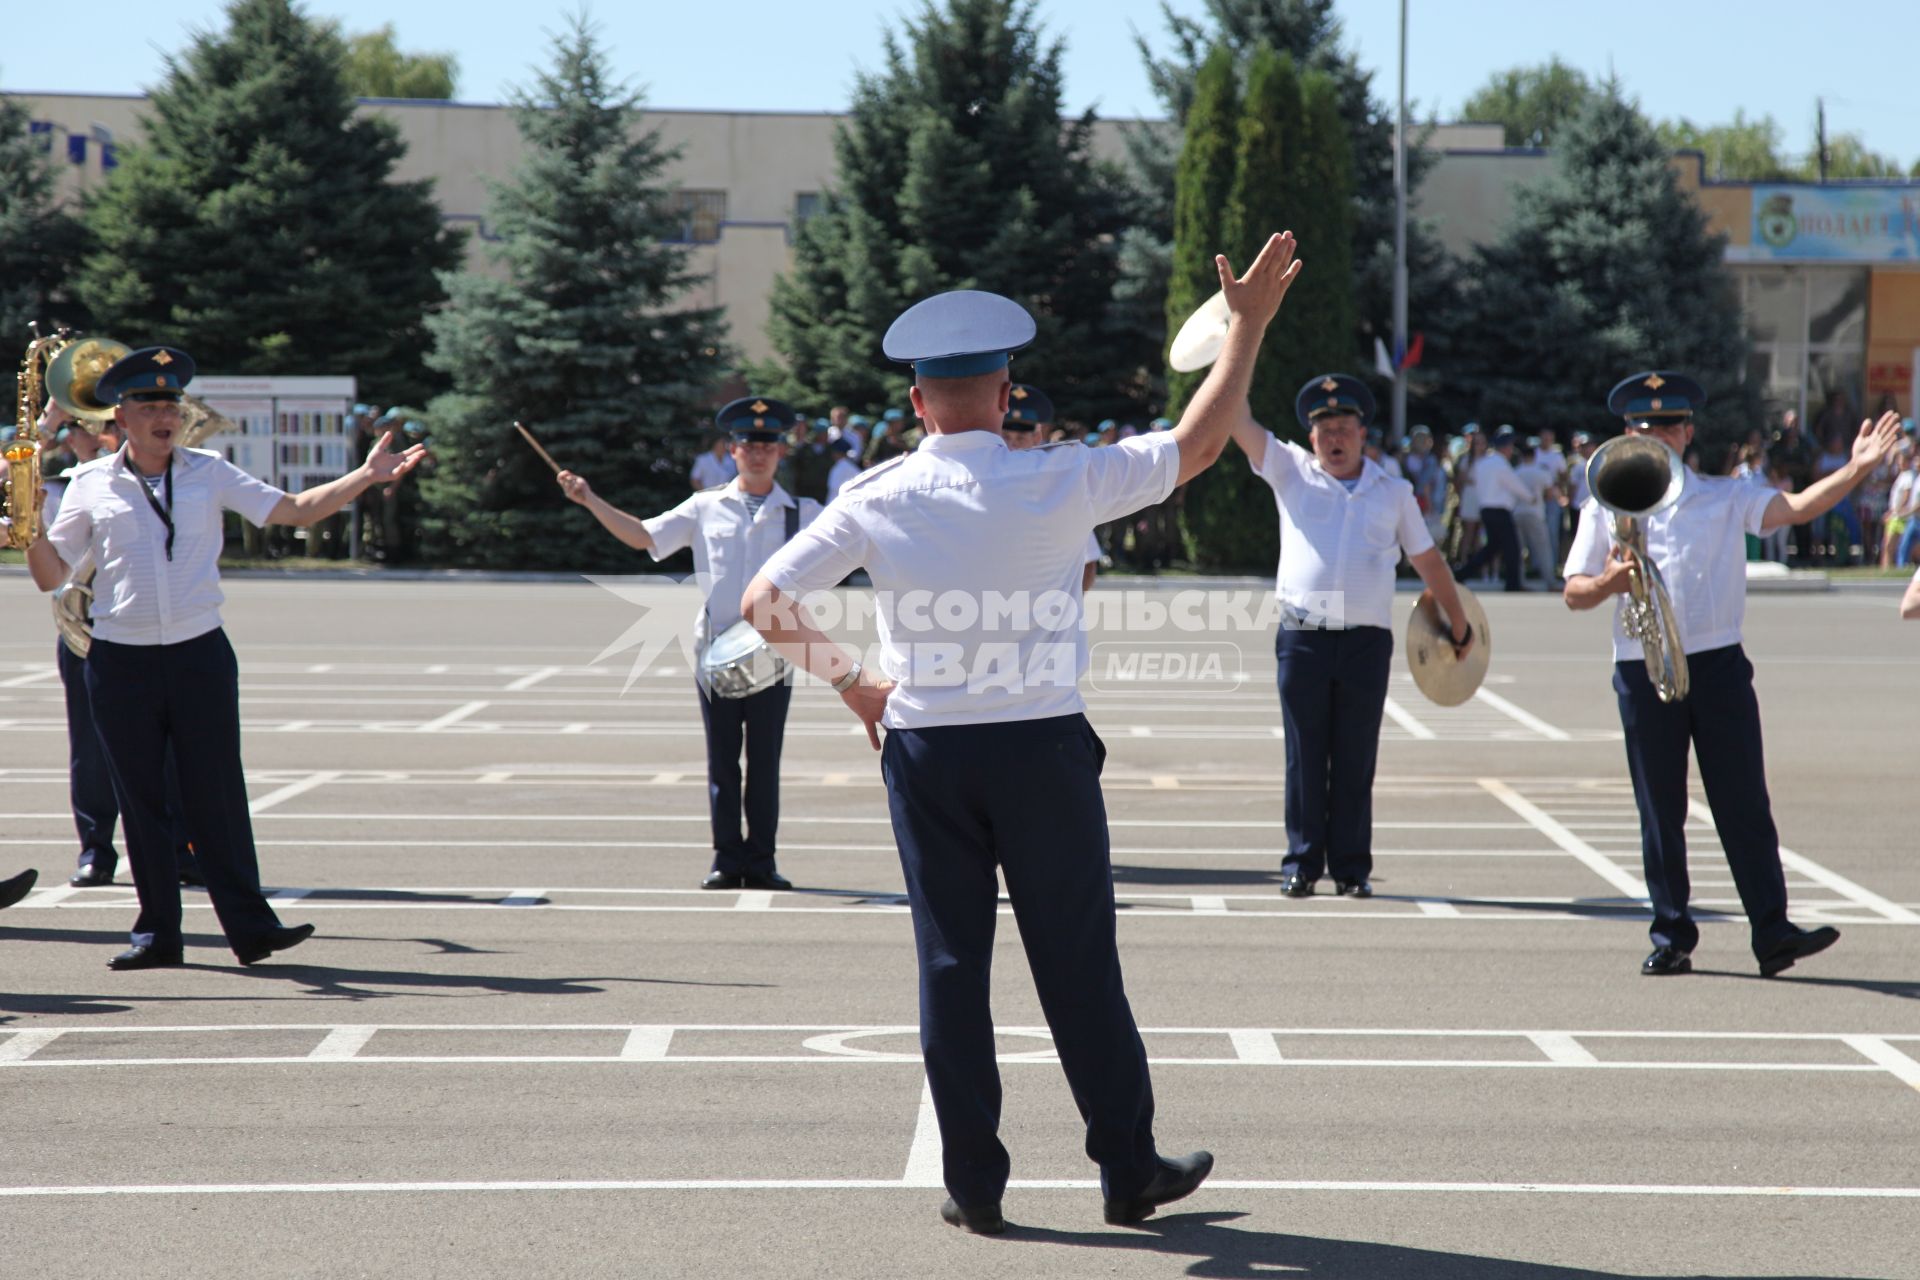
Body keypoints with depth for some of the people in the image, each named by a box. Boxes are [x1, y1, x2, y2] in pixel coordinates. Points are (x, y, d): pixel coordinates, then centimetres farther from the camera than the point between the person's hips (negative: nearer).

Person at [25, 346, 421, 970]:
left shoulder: (208, 472, 7)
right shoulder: (91, 484, 4)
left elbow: (295, 509, 4)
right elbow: (50, 575, 5)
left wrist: (365, 476, -6)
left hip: (200, 655, 0)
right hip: (120, 661, 0)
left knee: (217, 791, -2)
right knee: (139, 797, 5)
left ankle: (249, 924, 0)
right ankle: (157, 931, 13)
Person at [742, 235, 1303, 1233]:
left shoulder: (878, 499, -2)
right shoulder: (1055, 484, -8)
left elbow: (765, 603, -1)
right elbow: (1198, 443, 0)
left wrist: (851, 682, 9)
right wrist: (1249, 322, 9)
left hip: (924, 753, 2)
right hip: (1043, 748, -2)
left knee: (950, 964, 8)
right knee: (1078, 964, 7)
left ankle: (973, 1185, 12)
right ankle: (1128, 1169, 17)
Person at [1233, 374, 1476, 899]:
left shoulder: (1393, 492, 11)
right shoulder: (1292, 473, 8)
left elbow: (1429, 561, 18)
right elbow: (1237, 421, 0)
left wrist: (1460, 627, 21)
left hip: (1367, 642, 1)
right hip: (1303, 639, -1)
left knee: (1356, 762, 3)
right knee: (1305, 758, 2)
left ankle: (1352, 866, 9)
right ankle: (1302, 863, 8)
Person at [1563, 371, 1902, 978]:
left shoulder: (1725, 497, 8)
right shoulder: (1606, 506, 8)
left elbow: (1796, 507, -7)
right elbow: (1573, 592, 7)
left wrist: (1856, 470, -22)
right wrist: (1609, 583, -15)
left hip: (1719, 666, 0)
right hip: (1642, 672, 0)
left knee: (1744, 803, -2)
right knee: (1659, 811, 5)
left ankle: (1772, 933, -1)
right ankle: (1671, 935, 15)